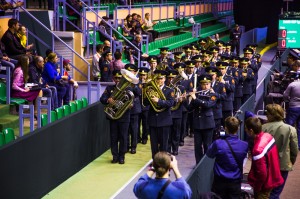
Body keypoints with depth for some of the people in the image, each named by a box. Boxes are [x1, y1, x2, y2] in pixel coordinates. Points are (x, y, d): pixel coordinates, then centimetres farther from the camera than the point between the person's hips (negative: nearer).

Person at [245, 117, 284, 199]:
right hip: (273, 178, 8)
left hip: (265, 184, -8)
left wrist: (256, 188, -13)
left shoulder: (257, 150, -35)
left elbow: (262, 174, -28)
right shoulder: (268, 136, -10)